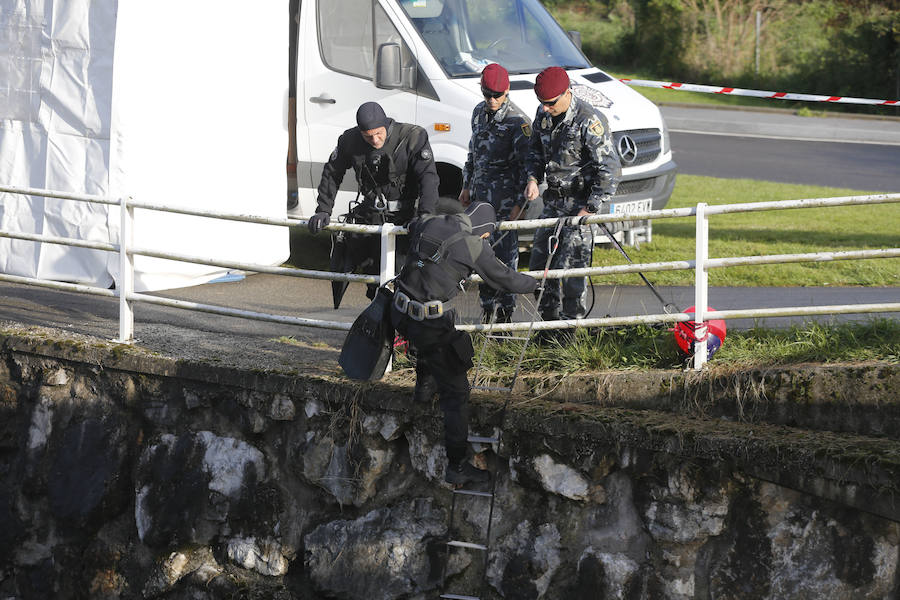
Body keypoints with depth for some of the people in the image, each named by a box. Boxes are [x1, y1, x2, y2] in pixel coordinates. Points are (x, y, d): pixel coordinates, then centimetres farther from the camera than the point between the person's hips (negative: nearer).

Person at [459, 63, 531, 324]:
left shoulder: (517, 122, -12)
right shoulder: (479, 112, 11)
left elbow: (526, 164, -11)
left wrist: (519, 202, -15)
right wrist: (467, 186, 21)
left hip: (504, 198, -7)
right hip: (480, 194, 7)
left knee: (505, 252, -6)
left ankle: (505, 308, 1)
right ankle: (488, 306, 20)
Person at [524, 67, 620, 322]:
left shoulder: (589, 121, -19)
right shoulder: (543, 115, 3)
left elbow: (609, 169, -19)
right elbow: (535, 151, 20)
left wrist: (591, 209, -20)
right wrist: (533, 178, 1)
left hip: (581, 203, -7)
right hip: (553, 201, 7)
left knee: (570, 268, -10)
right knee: (539, 263, 8)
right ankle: (550, 322, 21)